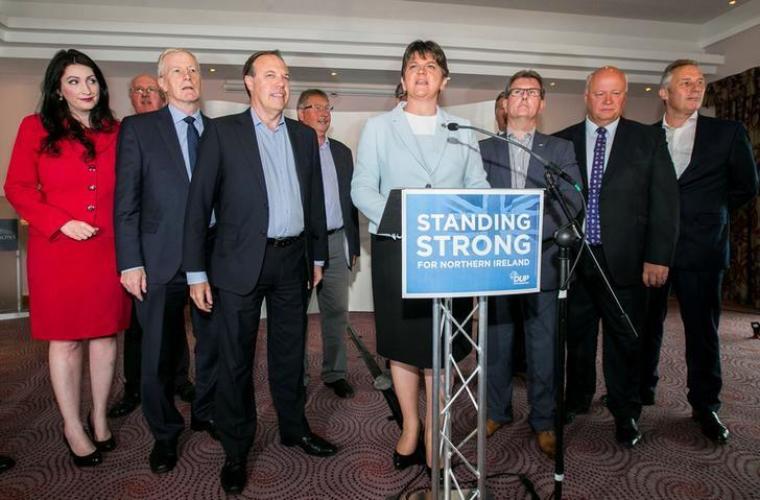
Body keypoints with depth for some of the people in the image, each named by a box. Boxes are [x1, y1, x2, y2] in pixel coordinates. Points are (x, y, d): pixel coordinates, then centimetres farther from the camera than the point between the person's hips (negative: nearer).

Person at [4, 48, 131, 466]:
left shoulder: (116, 132, 7)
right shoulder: (36, 127, 2)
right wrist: (62, 223, -13)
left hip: (108, 251, 2)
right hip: (57, 252, -2)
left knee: (104, 336, 11)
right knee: (65, 342, 7)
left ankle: (99, 419, 28)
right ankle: (73, 429, 22)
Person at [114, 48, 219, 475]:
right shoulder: (138, 129, 2)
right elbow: (126, 201, -3)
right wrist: (130, 262, -9)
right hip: (160, 261, -2)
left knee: (214, 344, 13)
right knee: (159, 353, 8)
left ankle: (206, 414, 36)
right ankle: (165, 433, 29)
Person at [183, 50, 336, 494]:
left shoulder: (304, 136, 11)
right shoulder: (223, 131, -1)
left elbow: (316, 199, 13)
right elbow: (199, 202, -5)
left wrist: (318, 257, 11)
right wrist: (196, 271, -8)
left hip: (293, 260, 4)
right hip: (242, 262, -3)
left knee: (290, 352, 16)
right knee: (236, 359, 7)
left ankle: (294, 428, 35)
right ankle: (236, 449, 25)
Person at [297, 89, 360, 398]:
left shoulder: (342, 152, 14)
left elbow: (350, 199, 15)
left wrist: (353, 245, 11)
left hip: (335, 242, 4)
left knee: (337, 311, 8)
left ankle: (335, 373, 22)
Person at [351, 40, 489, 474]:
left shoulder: (463, 133, 14)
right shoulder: (379, 128, 8)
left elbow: (480, 190, 8)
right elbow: (362, 189, -1)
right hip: (396, 248, -1)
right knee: (402, 343, 7)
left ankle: (434, 434, 20)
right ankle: (410, 428, 26)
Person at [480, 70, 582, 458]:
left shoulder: (560, 149, 9)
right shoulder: (483, 149, 10)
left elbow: (572, 199, -3)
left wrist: (533, 230, -18)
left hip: (541, 261, 0)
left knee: (542, 346, 5)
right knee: (496, 343, 10)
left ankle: (543, 422, 21)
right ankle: (497, 412, 27)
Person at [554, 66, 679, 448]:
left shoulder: (649, 140, 4)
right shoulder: (562, 141, 6)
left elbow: (664, 200, 0)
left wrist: (658, 257, -6)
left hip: (624, 259, -1)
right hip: (573, 257, 2)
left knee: (624, 338, 6)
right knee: (577, 334, 14)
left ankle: (625, 413, 23)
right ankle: (576, 399, 33)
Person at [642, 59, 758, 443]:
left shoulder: (729, 133, 4)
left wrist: (707, 213, 6)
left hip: (701, 249, -1)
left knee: (702, 330, 5)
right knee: (646, 324, 11)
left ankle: (705, 405, 20)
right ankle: (642, 390, 28)